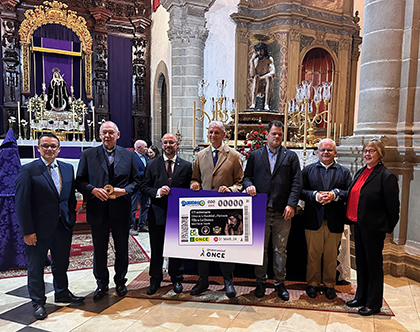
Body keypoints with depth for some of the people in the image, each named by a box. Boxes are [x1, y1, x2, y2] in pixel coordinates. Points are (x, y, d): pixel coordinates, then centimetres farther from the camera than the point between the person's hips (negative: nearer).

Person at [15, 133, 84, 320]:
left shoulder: (68, 169, 6)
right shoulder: (28, 170, -10)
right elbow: (22, 203, -12)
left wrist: (71, 219, 4)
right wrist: (27, 231, -15)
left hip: (63, 227, 5)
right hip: (39, 229, -4)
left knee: (61, 264, 18)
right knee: (36, 267, 12)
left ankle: (62, 293, 38)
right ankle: (38, 302, 29)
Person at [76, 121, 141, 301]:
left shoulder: (128, 155, 4)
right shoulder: (88, 155, 3)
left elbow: (136, 181, 6)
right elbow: (80, 181, 2)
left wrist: (125, 190, -12)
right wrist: (93, 190, -16)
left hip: (121, 210, 1)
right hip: (98, 210, 0)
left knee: (122, 249, 12)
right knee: (99, 250, 11)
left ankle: (120, 282, 32)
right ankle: (102, 283, 30)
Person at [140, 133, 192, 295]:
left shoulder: (186, 165, 3)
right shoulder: (152, 164, 4)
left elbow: (190, 190, 3)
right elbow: (144, 187, 1)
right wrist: (157, 192, -18)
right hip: (157, 213, 0)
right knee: (156, 250, 11)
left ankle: (176, 279, 31)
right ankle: (155, 280, 28)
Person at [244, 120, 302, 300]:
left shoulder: (291, 156, 8)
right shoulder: (255, 155, 11)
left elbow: (297, 182, 1)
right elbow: (247, 176, 11)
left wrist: (291, 204, -9)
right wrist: (249, 185, -12)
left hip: (282, 212, 0)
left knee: (280, 249, 9)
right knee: (261, 248, 10)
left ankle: (280, 283, 24)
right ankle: (260, 281, 25)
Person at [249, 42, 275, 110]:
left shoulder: (269, 59, 1)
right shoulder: (254, 60, 2)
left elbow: (273, 72, -15)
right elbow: (252, 75, -13)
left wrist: (260, 78, -23)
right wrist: (251, 60, -15)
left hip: (267, 85, -1)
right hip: (257, 87, 1)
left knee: (269, 77, -32)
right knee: (256, 77, -31)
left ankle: (266, 104, -43)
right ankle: (253, 104, -45)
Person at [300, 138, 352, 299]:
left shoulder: (344, 172, 9)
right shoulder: (308, 170, 8)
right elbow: (301, 191, -2)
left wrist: (335, 194, -20)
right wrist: (315, 195, -18)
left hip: (334, 221, 1)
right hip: (313, 220, 0)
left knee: (331, 256, 11)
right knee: (313, 254, 8)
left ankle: (330, 285, 28)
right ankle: (312, 283, 24)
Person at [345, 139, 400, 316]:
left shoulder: (386, 176, -13)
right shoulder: (360, 172, 10)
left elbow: (393, 205, -11)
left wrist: (388, 227, -6)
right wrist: (352, 218, 12)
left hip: (374, 227, -7)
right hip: (358, 224, 7)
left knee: (374, 264, 6)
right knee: (361, 262, 17)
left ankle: (374, 303, 21)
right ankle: (361, 297, 33)